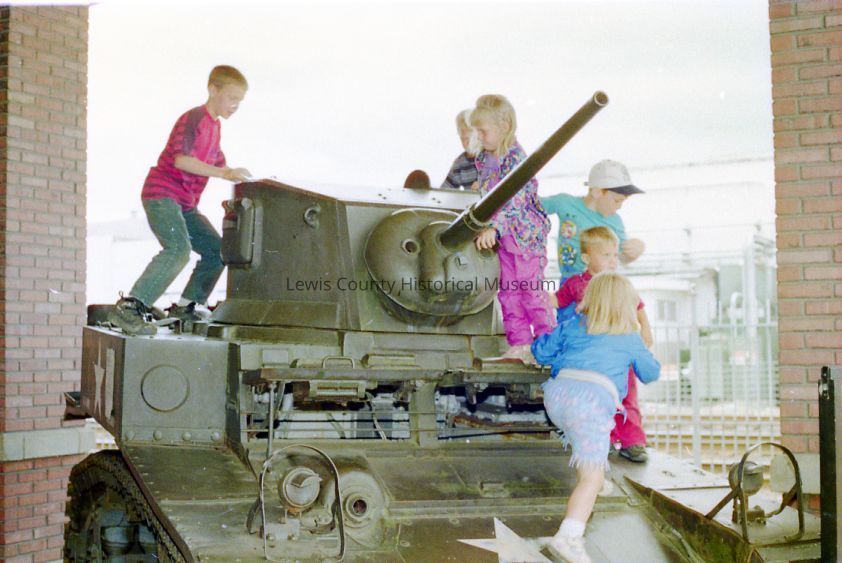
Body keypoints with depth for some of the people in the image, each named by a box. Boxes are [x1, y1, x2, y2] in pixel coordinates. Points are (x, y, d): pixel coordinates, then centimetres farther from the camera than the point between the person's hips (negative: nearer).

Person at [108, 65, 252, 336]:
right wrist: (224, 173, -27)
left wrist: (244, 177, 12)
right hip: (162, 194, -10)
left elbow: (218, 164, 28)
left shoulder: (214, 126, 19)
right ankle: (128, 308, -31)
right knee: (179, 249, -28)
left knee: (217, 251, 9)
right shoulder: (193, 118, -11)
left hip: (185, 204, 10)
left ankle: (185, 307, 18)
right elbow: (180, 159, -24)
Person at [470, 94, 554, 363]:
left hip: (525, 234, -8)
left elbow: (514, 200, -30)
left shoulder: (516, 158, -20)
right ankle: (520, 344, 17)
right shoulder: (483, 159, 6)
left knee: (531, 290, -2)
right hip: (502, 238, 8)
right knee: (508, 291, 10)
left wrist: (494, 228, -39)